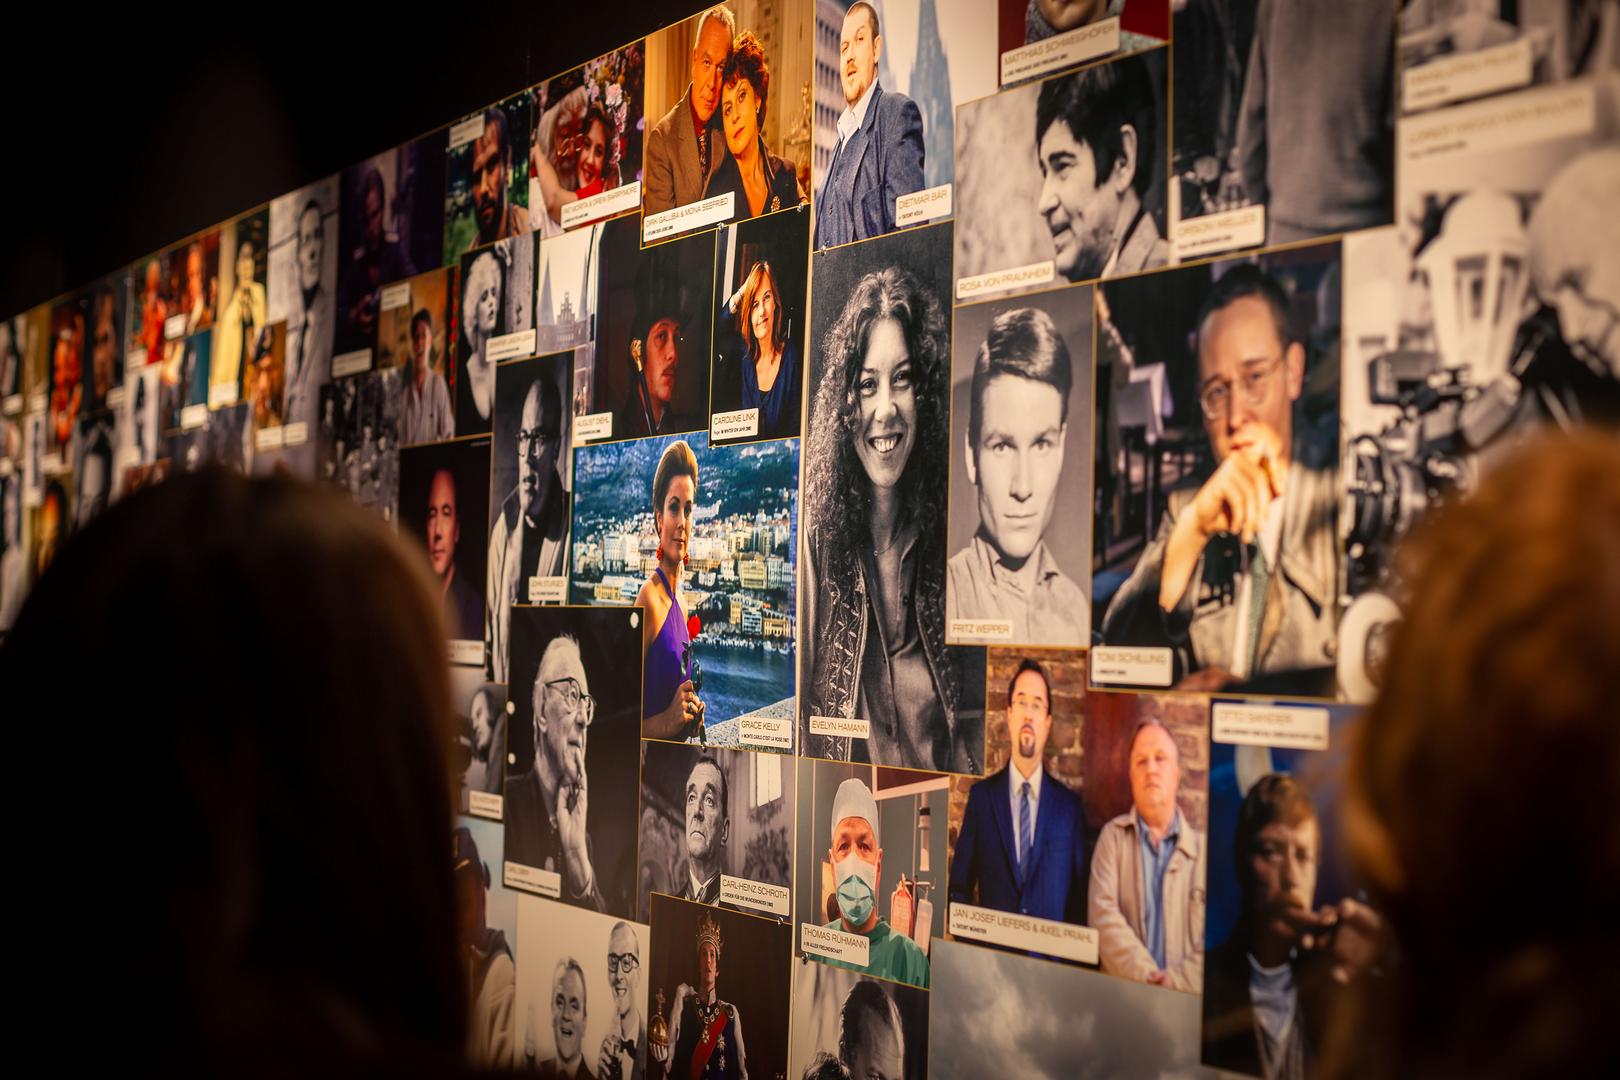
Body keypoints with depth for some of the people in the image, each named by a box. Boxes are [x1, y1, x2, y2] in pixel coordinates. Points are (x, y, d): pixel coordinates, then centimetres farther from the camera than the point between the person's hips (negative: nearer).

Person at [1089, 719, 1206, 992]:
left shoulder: (1203, 849, 10)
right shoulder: (1113, 836, 11)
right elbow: (1103, 915, -3)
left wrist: (1173, 984, -14)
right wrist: (1146, 977, -15)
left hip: (1181, 999, 0)